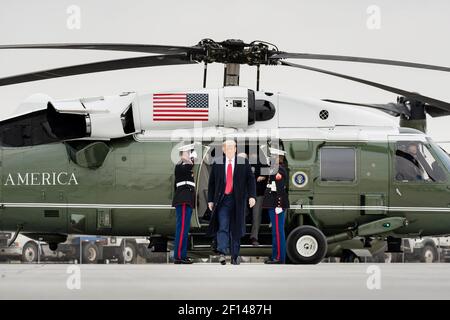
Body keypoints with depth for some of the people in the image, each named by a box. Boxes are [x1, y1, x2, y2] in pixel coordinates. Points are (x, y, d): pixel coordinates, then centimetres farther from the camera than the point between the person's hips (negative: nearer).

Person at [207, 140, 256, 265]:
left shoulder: (243, 163, 4)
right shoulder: (217, 163, 6)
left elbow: (250, 180, 3)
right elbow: (211, 183, 10)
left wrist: (252, 196, -9)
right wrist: (210, 200, 6)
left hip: (237, 200, 0)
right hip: (222, 199, 0)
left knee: (235, 229, 6)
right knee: (222, 227, -13)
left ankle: (235, 255, 13)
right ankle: (222, 253, -22)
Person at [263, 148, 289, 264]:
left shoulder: (279, 170, -15)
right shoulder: (276, 170, 16)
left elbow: (281, 190, -20)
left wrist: (279, 206, -22)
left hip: (277, 206, -11)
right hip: (274, 206, 11)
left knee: (278, 231, -7)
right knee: (276, 231, 13)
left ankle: (279, 258, -5)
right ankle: (276, 256, 18)